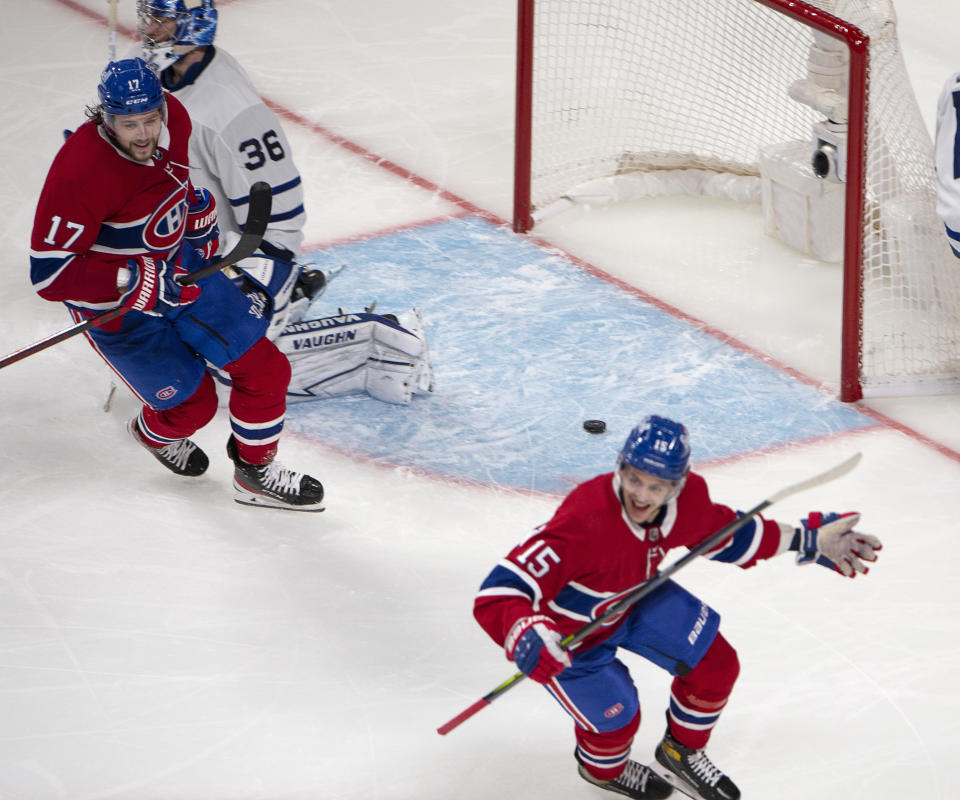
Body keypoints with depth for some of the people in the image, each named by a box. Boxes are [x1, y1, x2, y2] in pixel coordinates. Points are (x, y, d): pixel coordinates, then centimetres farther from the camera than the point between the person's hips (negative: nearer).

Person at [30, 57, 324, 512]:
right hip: (113, 303, -6)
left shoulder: (174, 117, -14)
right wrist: (136, 282, -35)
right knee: (192, 404, 1)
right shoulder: (80, 171, -35)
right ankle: (155, 434, 39)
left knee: (263, 366, 3)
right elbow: (49, 273, -32)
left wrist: (200, 220, 16)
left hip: (178, 265, 6)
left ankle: (256, 472, 26)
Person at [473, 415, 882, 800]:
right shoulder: (584, 522, -45)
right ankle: (602, 767, 36)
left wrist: (809, 540, 2)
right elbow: (498, 594, -48)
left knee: (716, 666, 3)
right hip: (571, 630, -6)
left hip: (633, 596, 6)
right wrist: (526, 638, -68)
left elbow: (728, 536, 3)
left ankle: (680, 754, 34)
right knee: (617, 718, -5)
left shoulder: (689, 499, -23)